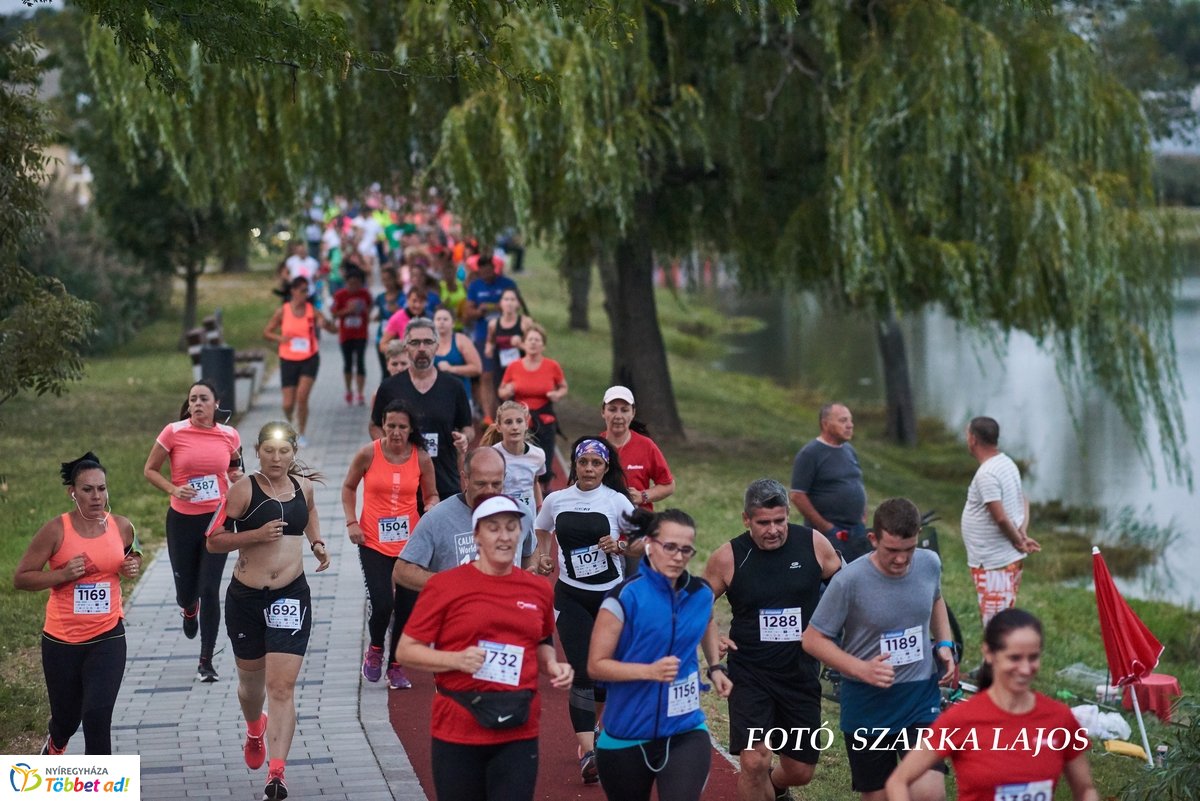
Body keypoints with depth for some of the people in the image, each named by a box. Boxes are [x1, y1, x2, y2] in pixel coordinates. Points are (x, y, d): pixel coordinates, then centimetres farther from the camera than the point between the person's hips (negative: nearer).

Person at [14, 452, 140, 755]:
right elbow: (21, 578, -7)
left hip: (107, 638, 1)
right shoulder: (56, 531, -11)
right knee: (66, 718, 15)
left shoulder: (122, 527, -1)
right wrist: (63, 574, -21)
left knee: (97, 715, -14)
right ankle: (55, 744, 52)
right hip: (62, 640, -1)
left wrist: (133, 567, -2)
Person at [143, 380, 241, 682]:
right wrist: (173, 489, -16)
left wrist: (237, 475, -6)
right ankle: (189, 610, 50)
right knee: (185, 590, 9)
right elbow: (150, 470, 1)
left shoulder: (229, 435, -2)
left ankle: (206, 661, 4)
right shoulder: (173, 432, -9)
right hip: (182, 520, 0)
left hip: (217, 519, 0)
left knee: (210, 590, -7)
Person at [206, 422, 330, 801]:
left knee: (282, 686, -11)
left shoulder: (303, 486, 4)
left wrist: (317, 543, 12)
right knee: (251, 681, 18)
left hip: (291, 596, 1)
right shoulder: (244, 489, -9)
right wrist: (256, 535, -22)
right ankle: (255, 730, 53)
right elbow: (213, 541, -9)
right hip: (245, 597, -1)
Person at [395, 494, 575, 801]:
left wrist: (553, 667, 4)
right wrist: (457, 659, -19)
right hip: (458, 732, -2)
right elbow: (405, 651, -4)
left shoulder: (538, 589, 8)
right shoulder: (445, 586, -5)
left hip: (519, 733, 2)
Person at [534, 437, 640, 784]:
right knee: (581, 672, -12)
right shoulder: (556, 500, 2)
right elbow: (540, 533, 19)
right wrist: (542, 557, 1)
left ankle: (593, 727, 38)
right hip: (571, 596, 0)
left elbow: (643, 544, 1)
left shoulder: (617, 502, -4)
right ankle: (587, 753, -15)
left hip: (612, 595, 0)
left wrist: (620, 546, -18)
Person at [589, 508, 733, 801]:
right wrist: (651, 671, -26)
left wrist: (715, 667, 14)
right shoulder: (625, 597, -15)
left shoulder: (701, 593, 1)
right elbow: (596, 665, -13)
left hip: (686, 732, 2)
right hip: (626, 738, -2)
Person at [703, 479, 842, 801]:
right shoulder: (728, 558, -9)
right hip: (750, 675, -2)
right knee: (754, 762, -17)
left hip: (801, 674, 2)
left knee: (800, 771, 11)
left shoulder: (814, 544, -6)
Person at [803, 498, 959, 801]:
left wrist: (944, 644, 2)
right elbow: (812, 639, -10)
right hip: (867, 706, -2)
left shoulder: (930, 563, -5)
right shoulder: (849, 581, -19)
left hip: (921, 699, 2)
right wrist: (861, 668, -23)